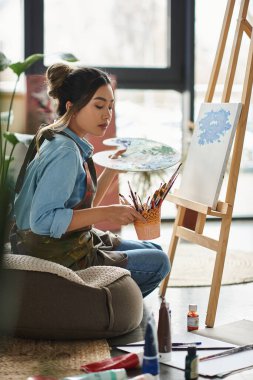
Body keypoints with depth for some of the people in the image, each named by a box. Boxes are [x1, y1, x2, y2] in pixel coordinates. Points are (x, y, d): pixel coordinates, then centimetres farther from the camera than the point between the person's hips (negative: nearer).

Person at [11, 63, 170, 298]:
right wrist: (108, 213, -29)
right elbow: (42, 220, -32)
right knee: (158, 263, -3)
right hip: (59, 260, -10)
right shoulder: (65, 152, -23)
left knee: (154, 251, 19)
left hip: (77, 242, 10)